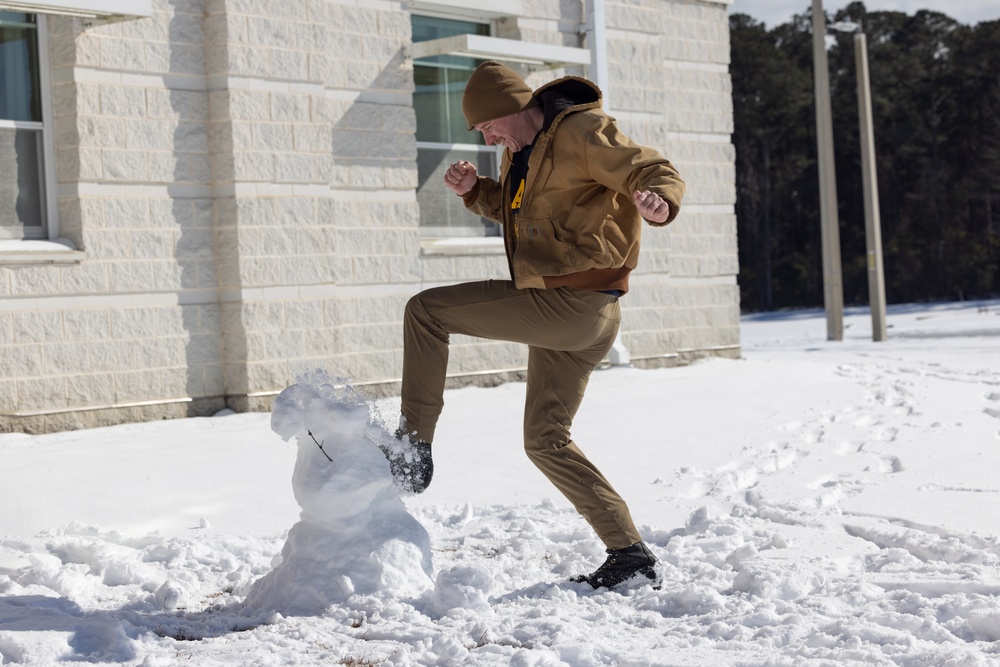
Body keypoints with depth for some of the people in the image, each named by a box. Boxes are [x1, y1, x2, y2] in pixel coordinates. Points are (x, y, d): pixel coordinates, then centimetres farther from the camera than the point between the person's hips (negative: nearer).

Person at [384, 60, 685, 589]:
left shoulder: (581, 132, -12)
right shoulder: (523, 149, 17)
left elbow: (659, 172, -16)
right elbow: (514, 209, 32)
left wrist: (660, 202, -39)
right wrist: (473, 190, 12)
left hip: (572, 306, -11)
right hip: (568, 318, 11)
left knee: (426, 310, -7)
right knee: (546, 440, 14)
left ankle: (414, 447, -3)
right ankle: (628, 551, 12)